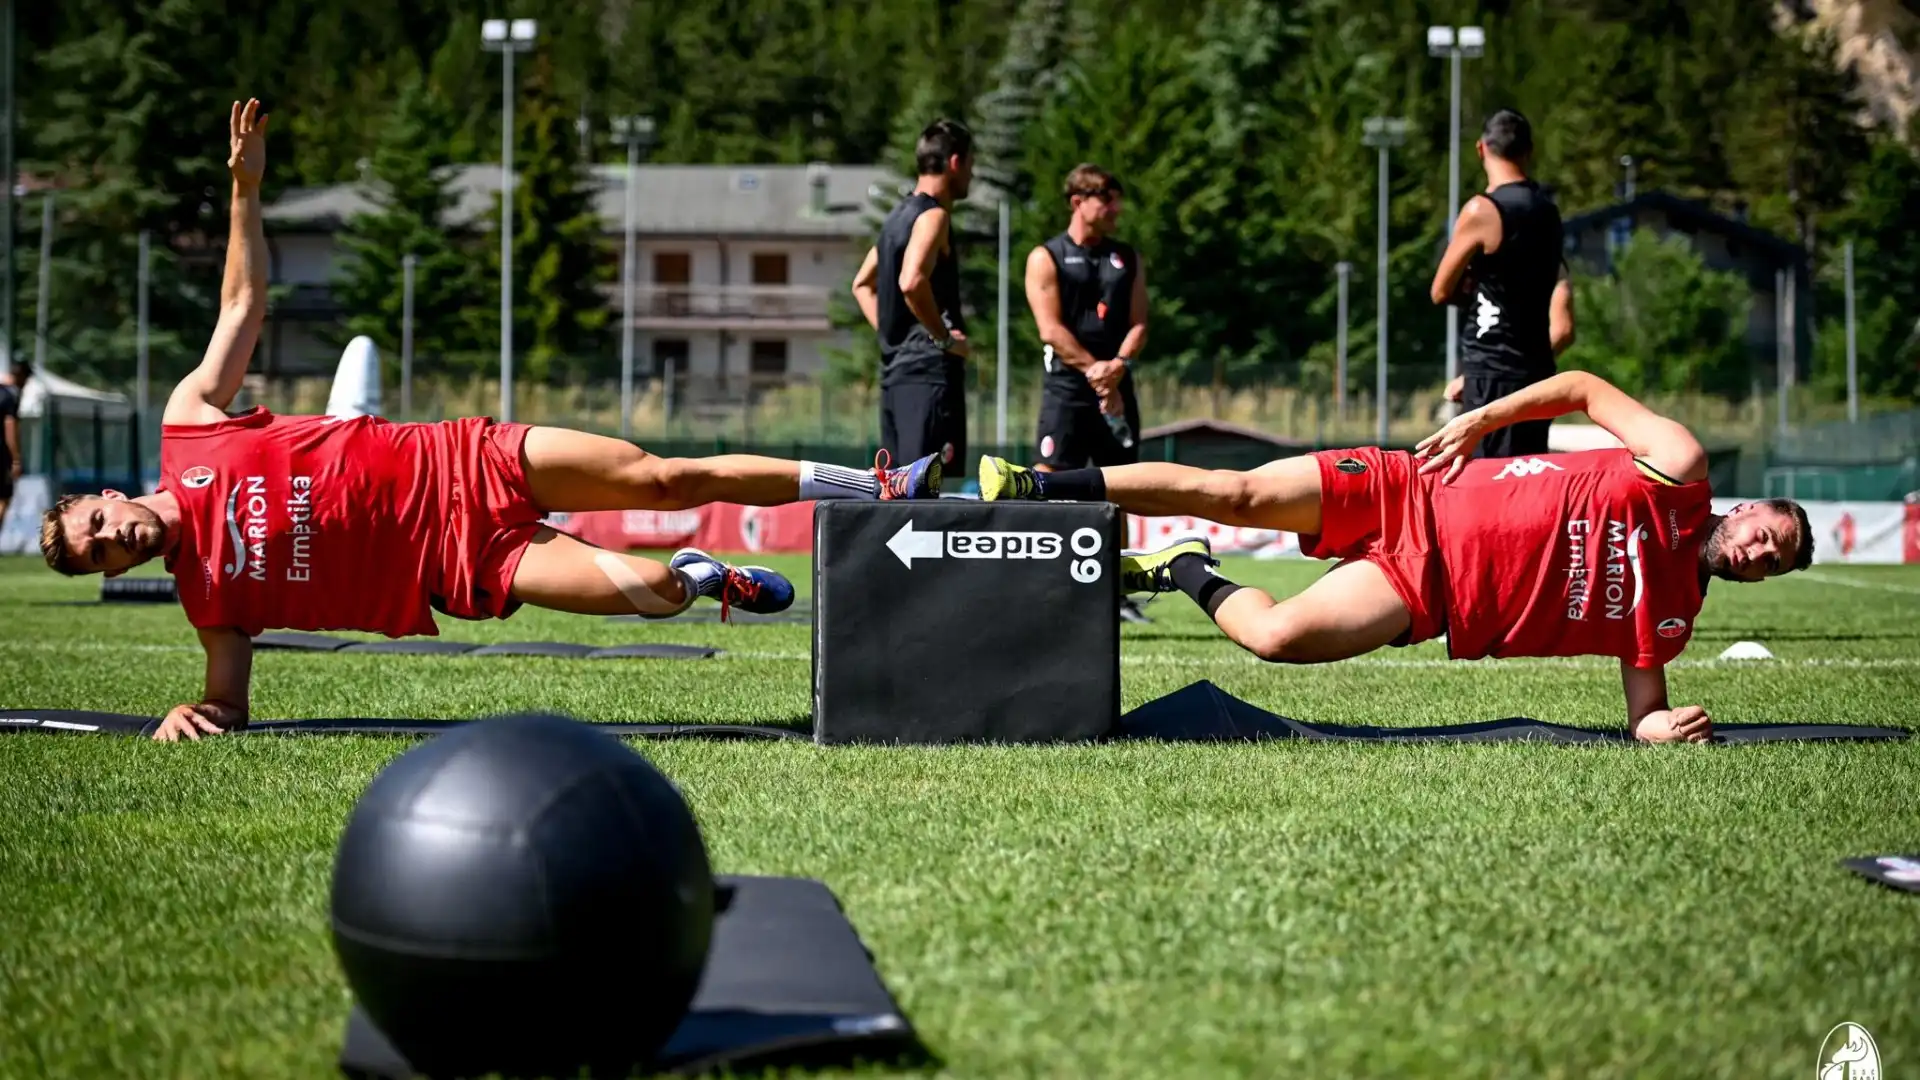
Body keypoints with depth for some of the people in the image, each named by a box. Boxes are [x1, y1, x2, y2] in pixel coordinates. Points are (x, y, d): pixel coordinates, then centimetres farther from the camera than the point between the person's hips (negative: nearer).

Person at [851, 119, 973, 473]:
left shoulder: (900, 215, 17)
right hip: (929, 368, -10)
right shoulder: (933, 215, -11)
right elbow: (912, 282, -29)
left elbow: (862, 284, 29)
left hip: (895, 366, 10)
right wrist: (946, 338, -17)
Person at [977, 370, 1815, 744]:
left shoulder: (1668, 615, 2)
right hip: (1417, 496, -1)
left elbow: (1644, 711, 6)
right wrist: (1483, 418, -7)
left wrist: (1660, 729, -18)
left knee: (1277, 637, -23)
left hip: (1426, 595, 1)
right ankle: (1032, 489, -1)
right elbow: (1586, 389, 4)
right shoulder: (1681, 474, -4)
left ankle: (1187, 575, 8)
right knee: (1236, 493, -14)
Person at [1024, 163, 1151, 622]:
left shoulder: (1127, 258, 15)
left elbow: (1139, 323, 8)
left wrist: (1117, 366, -11)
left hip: (1116, 389, 5)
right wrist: (1094, 370, -15)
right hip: (1067, 388, -5)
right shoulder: (1046, 258, 1)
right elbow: (1051, 329, -8)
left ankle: (1114, 592, 15)